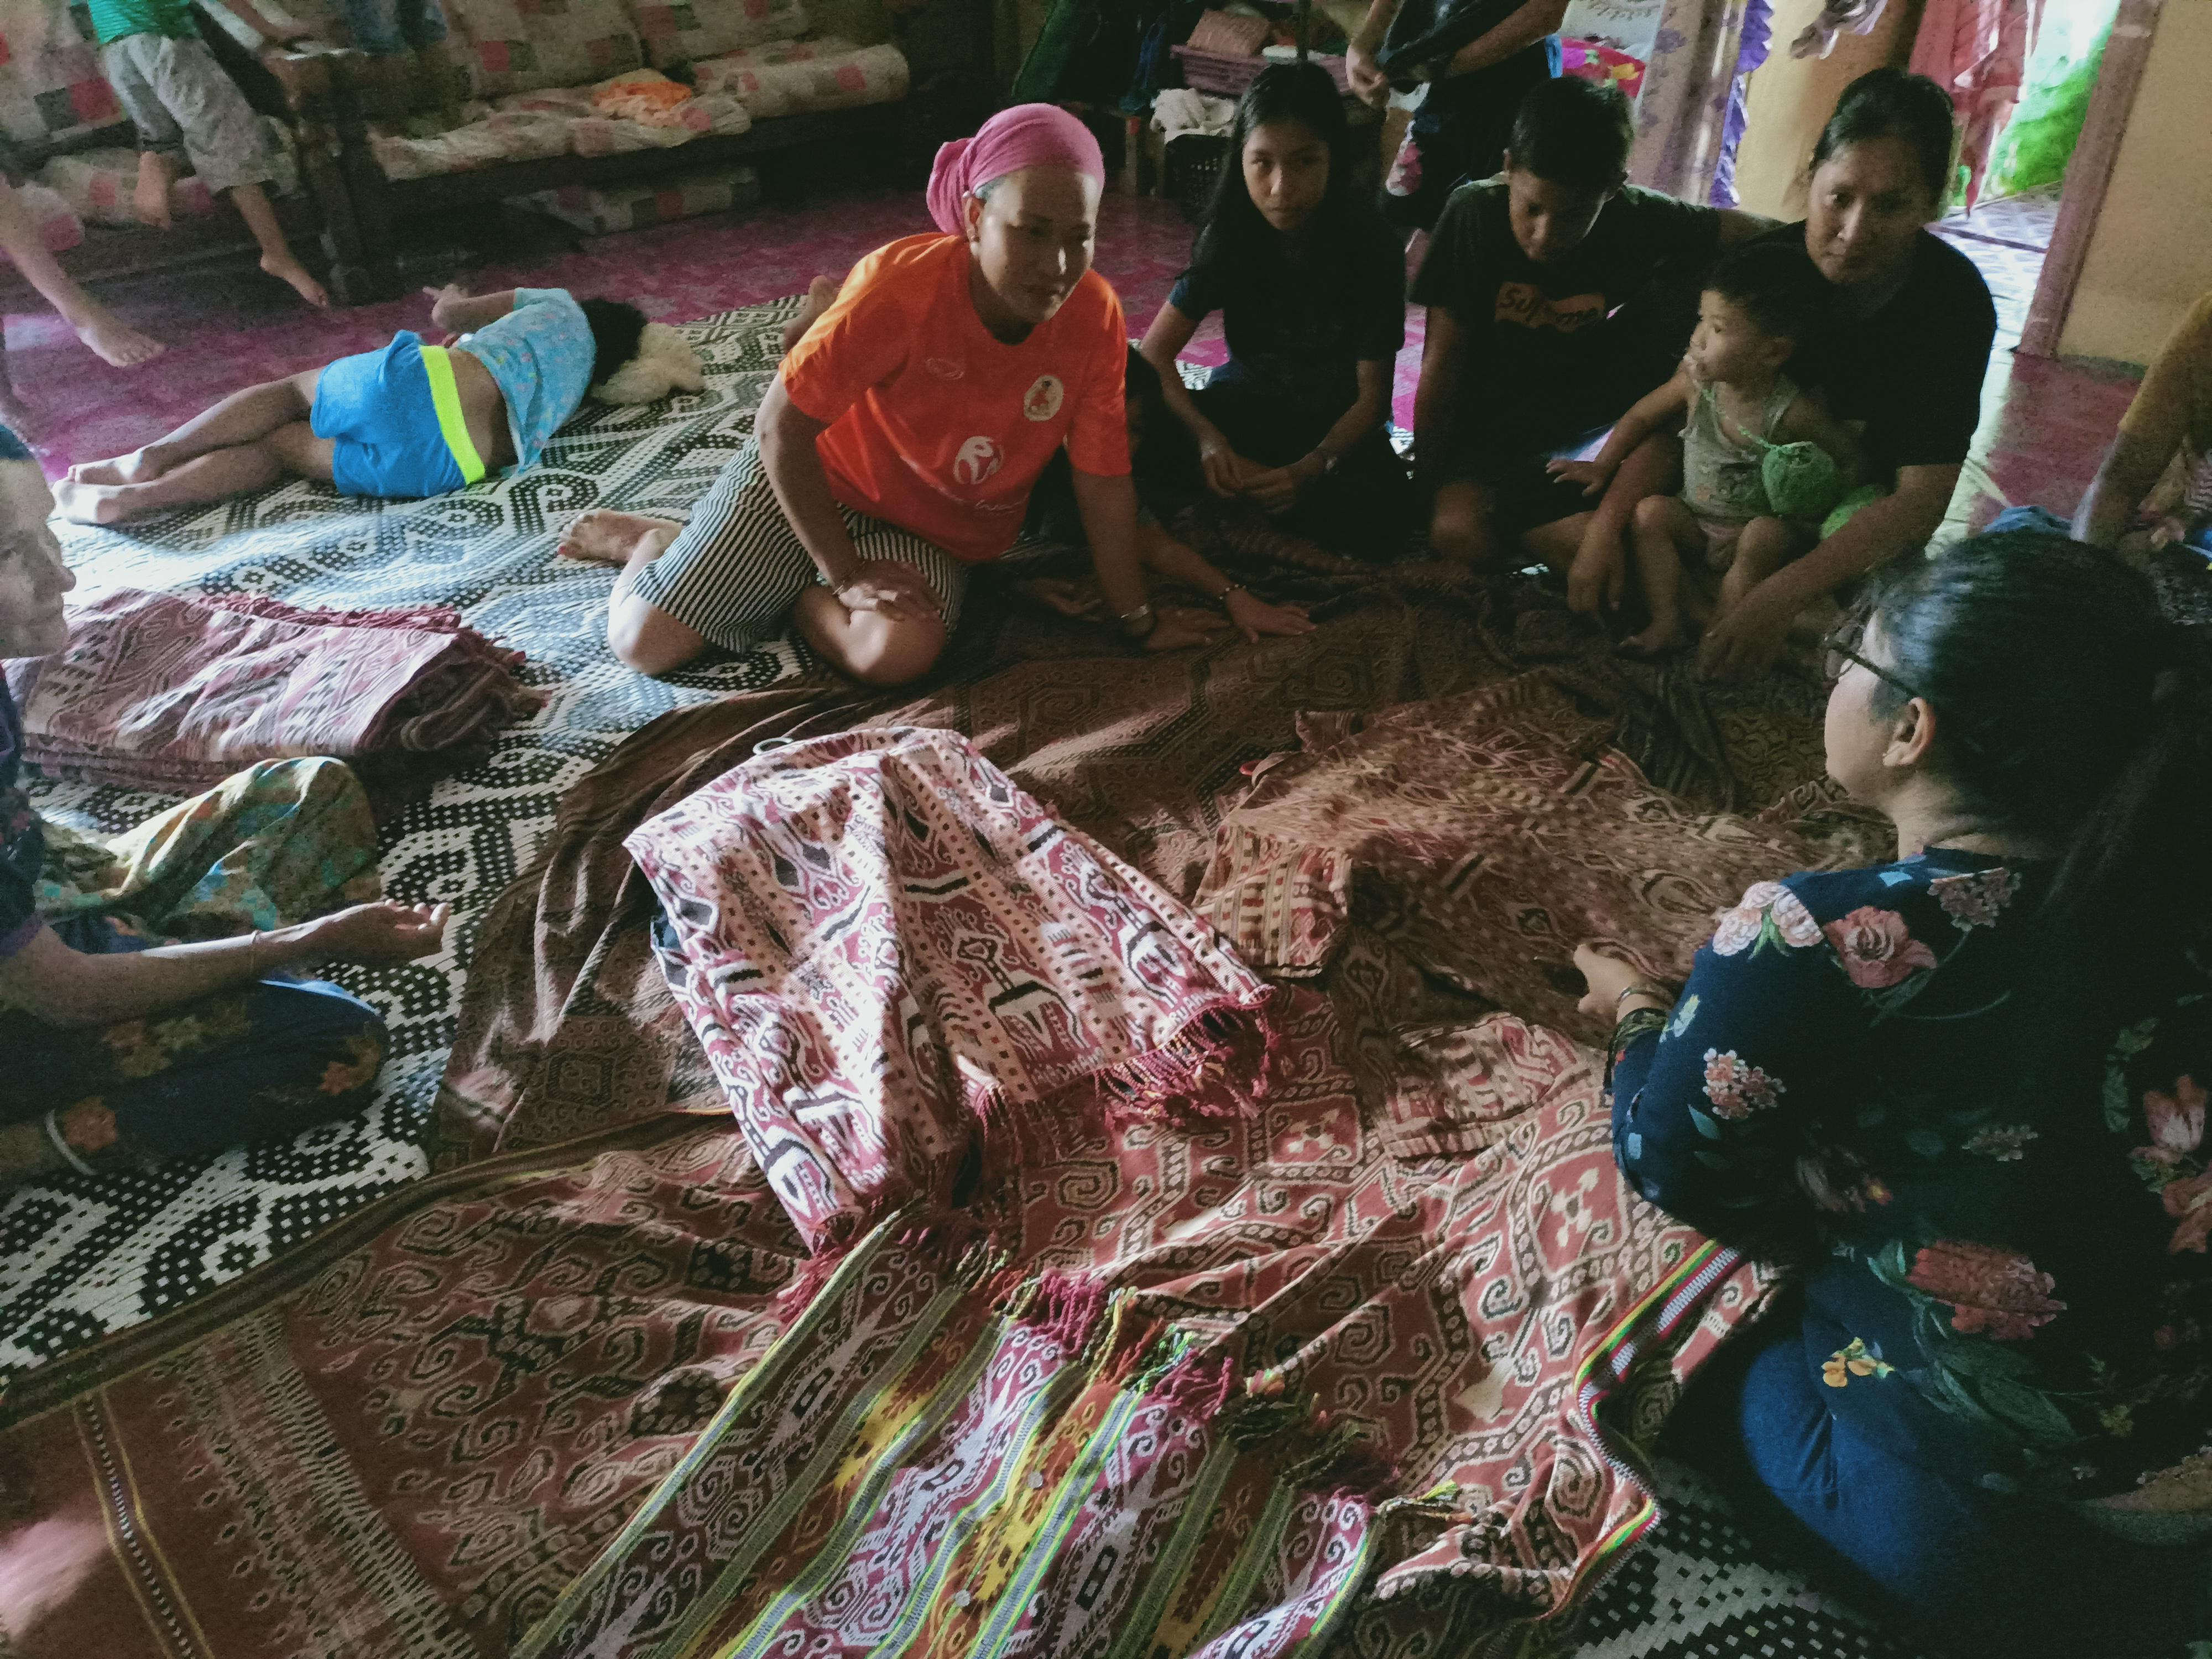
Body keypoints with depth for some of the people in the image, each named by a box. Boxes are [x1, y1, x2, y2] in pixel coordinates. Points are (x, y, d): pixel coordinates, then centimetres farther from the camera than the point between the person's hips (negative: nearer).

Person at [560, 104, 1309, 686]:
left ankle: (784, 588, 3)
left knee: (898, 653, -30)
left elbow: (1105, 484, -10)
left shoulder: (1095, 319, -18)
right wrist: (846, 572, -21)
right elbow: (781, 429, -22)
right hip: (809, 478, -2)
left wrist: (1138, 620, -6)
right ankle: (650, 541, 27)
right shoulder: (900, 285, -28)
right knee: (645, 644, -9)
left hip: (939, 532, 3)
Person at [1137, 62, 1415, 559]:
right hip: (1244, 406, 1)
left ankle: (1232, 508, -13)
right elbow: (1155, 353, -12)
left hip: (1337, 424, -1)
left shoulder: (1369, 243, -18)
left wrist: (1311, 469, -34)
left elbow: (1373, 396, -16)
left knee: (1375, 520, -34)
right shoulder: (1230, 232, -11)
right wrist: (1206, 435, -31)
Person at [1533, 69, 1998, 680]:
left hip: (1858, 523, -2)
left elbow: (1921, 498, -26)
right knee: (1547, 522, -15)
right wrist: (1606, 525, -29)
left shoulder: (1956, 303, -21)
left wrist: (1781, 595, -40)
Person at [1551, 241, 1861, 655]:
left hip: (1758, 529, -4)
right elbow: (1641, 417, 5)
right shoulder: (1695, 381, -11)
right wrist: (1602, 466, 3)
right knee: (1651, 511, -19)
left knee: (1767, 536, -34)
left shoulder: (1794, 413, -21)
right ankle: (1665, 623, -24)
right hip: (1695, 526, 4)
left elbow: (1848, 451, -7)